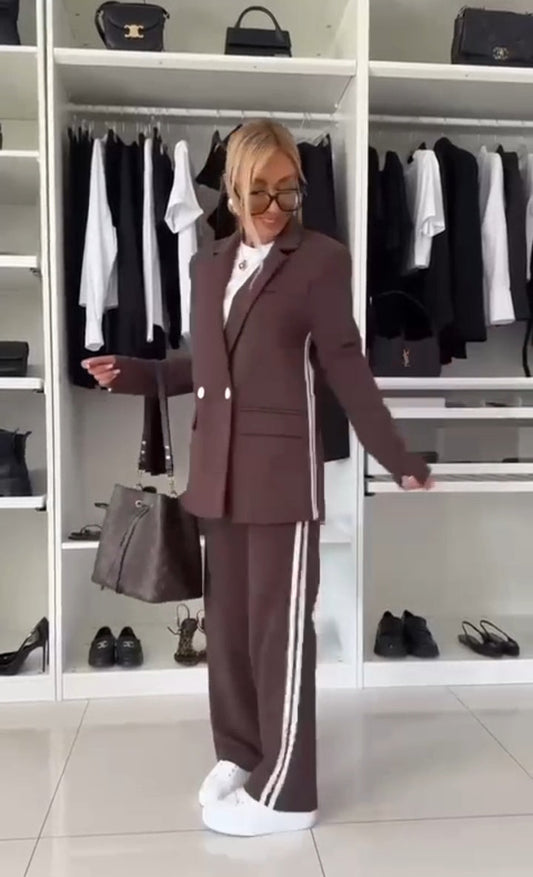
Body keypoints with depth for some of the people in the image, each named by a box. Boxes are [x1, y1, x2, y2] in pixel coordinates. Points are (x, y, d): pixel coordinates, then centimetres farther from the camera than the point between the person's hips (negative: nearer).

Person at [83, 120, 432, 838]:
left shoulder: (321, 260, -2)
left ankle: (284, 791, 14)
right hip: (220, 468, 6)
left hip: (283, 469, -6)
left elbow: (345, 368, -4)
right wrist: (131, 374, 10)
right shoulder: (208, 265, 15)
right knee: (227, 618, 13)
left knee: (281, 626, 0)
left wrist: (398, 458, -9)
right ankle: (238, 753, 33)